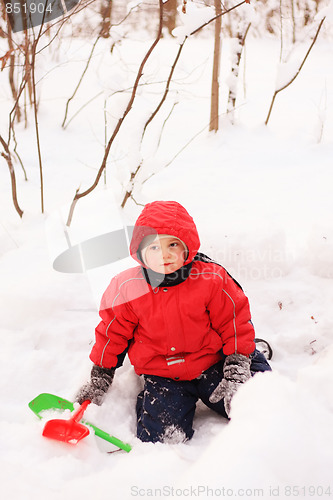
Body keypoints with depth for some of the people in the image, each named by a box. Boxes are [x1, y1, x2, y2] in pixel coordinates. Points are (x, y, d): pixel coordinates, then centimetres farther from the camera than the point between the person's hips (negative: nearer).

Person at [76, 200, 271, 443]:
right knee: (161, 435, -16)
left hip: (213, 363, 0)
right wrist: (99, 377, 7)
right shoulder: (127, 288, -10)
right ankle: (147, 401, 18)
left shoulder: (212, 280, -13)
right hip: (162, 375, 0)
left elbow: (235, 323, -5)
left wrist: (236, 370, -10)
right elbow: (113, 332, 3)